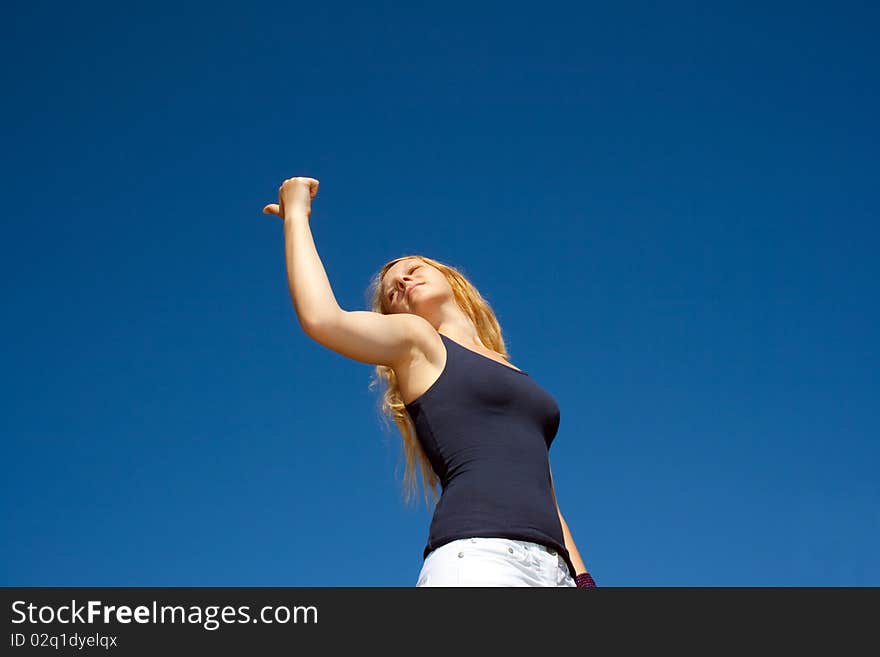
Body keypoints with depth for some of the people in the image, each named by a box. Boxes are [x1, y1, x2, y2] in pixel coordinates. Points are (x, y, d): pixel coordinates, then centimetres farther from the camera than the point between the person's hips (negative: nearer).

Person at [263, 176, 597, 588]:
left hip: (553, 569, 6)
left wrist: (581, 578, 15)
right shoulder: (414, 338, 17)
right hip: (476, 559, -6)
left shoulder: (516, 378, 32)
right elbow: (321, 318, -2)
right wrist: (296, 214, 10)